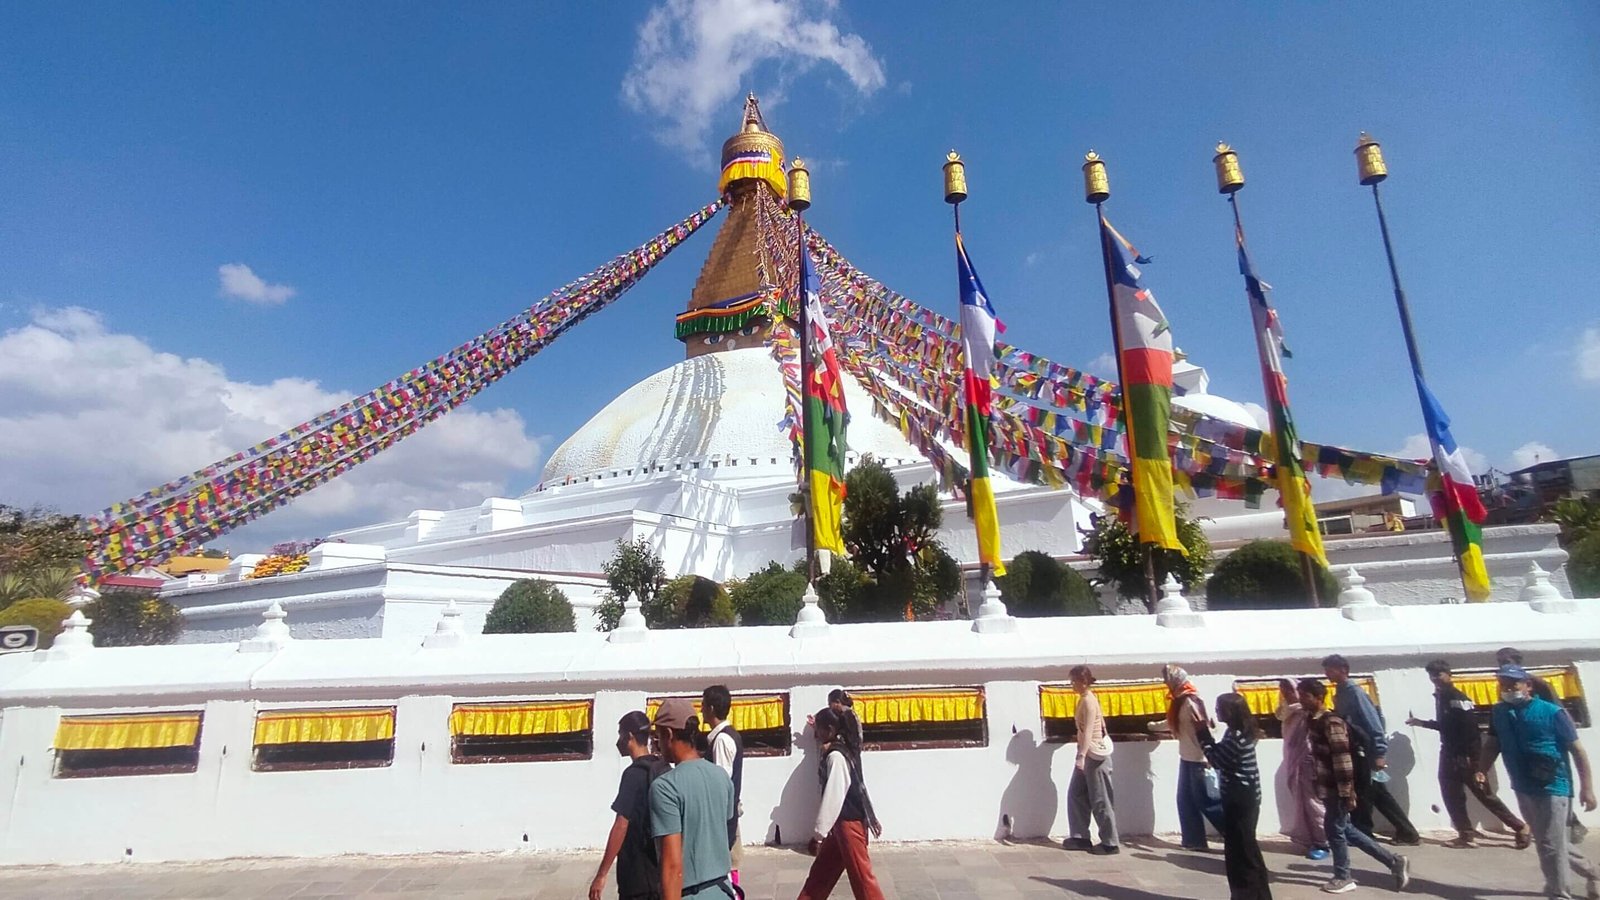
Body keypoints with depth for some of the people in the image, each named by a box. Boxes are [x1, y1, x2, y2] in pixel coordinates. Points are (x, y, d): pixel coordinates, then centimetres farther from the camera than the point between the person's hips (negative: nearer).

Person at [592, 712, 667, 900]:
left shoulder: (634, 774, -17)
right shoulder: (663, 770, 6)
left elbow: (621, 826, -19)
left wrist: (601, 875, -16)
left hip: (638, 871, -8)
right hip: (660, 867, 8)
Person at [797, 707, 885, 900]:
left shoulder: (836, 756, -21)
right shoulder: (844, 749, 8)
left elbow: (833, 797, -24)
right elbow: (860, 784, 14)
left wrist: (819, 832, -20)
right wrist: (871, 816, 20)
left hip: (849, 822, -10)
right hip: (845, 820, 10)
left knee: (861, 876, -1)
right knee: (821, 870, 17)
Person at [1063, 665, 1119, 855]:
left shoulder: (1088, 700, -18)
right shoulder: (1085, 698, 11)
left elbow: (1088, 731, -25)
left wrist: (1081, 756, -32)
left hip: (1095, 754, -10)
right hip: (1089, 753, 10)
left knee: (1100, 800, -1)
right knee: (1076, 794, 12)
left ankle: (1110, 843, 9)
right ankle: (1080, 837, 18)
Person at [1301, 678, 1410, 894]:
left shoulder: (1331, 722, -19)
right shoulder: (1312, 720, 9)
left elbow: (1343, 759, -21)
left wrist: (1347, 793, -21)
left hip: (1336, 788, -9)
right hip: (1328, 786, 9)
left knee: (1334, 829, 3)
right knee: (1344, 829, 16)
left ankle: (1343, 878, 18)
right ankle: (1394, 860, 26)